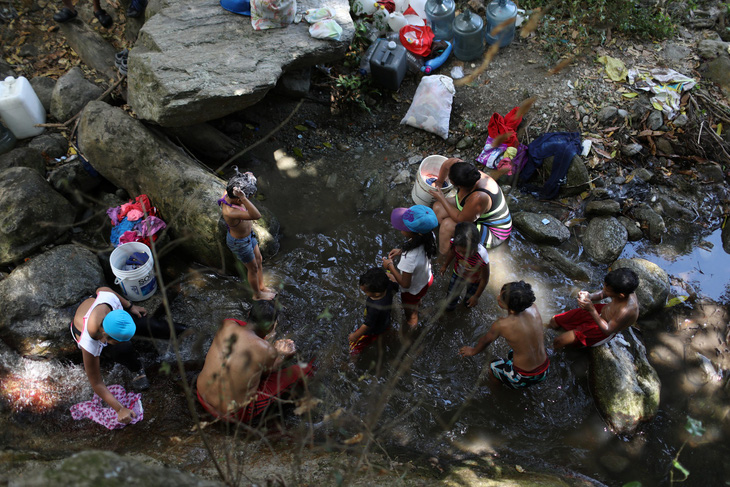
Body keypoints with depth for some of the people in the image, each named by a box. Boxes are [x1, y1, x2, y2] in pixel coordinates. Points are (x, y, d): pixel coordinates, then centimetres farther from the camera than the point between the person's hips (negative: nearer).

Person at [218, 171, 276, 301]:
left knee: (259, 260, 28)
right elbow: (256, 216, -57)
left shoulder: (228, 194, -20)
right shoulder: (229, 212, -45)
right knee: (253, 268, 19)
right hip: (240, 243, -8)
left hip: (248, 233, 8)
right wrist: (242, 198, -66)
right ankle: (257, 295, 47)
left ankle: (261, 287, 54)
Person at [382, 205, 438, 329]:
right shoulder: (429, 236, -28)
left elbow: (405, 284, -31)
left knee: (410, 314, 30)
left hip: (413, 291, -6)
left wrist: (390, 266, -21)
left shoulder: (409, 258, -48)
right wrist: (401, 251, -7)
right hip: (427, 279, 6)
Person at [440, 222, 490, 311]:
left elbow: (484, 279, -26)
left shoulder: (482, 259, -47)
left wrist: (476, 296, -12)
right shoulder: (455, 244, -39)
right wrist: (445, 265, 11)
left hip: (474, 281, -2)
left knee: (468, 303, 28)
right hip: (458, 274, 2)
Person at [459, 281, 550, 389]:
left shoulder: (502, 325, -27)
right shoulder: (533, 308, -14)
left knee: (492, 366, 22)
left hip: (524, 378, -5)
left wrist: (473, 351, 19)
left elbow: (485, 341, -3)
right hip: (544, 372, 5)